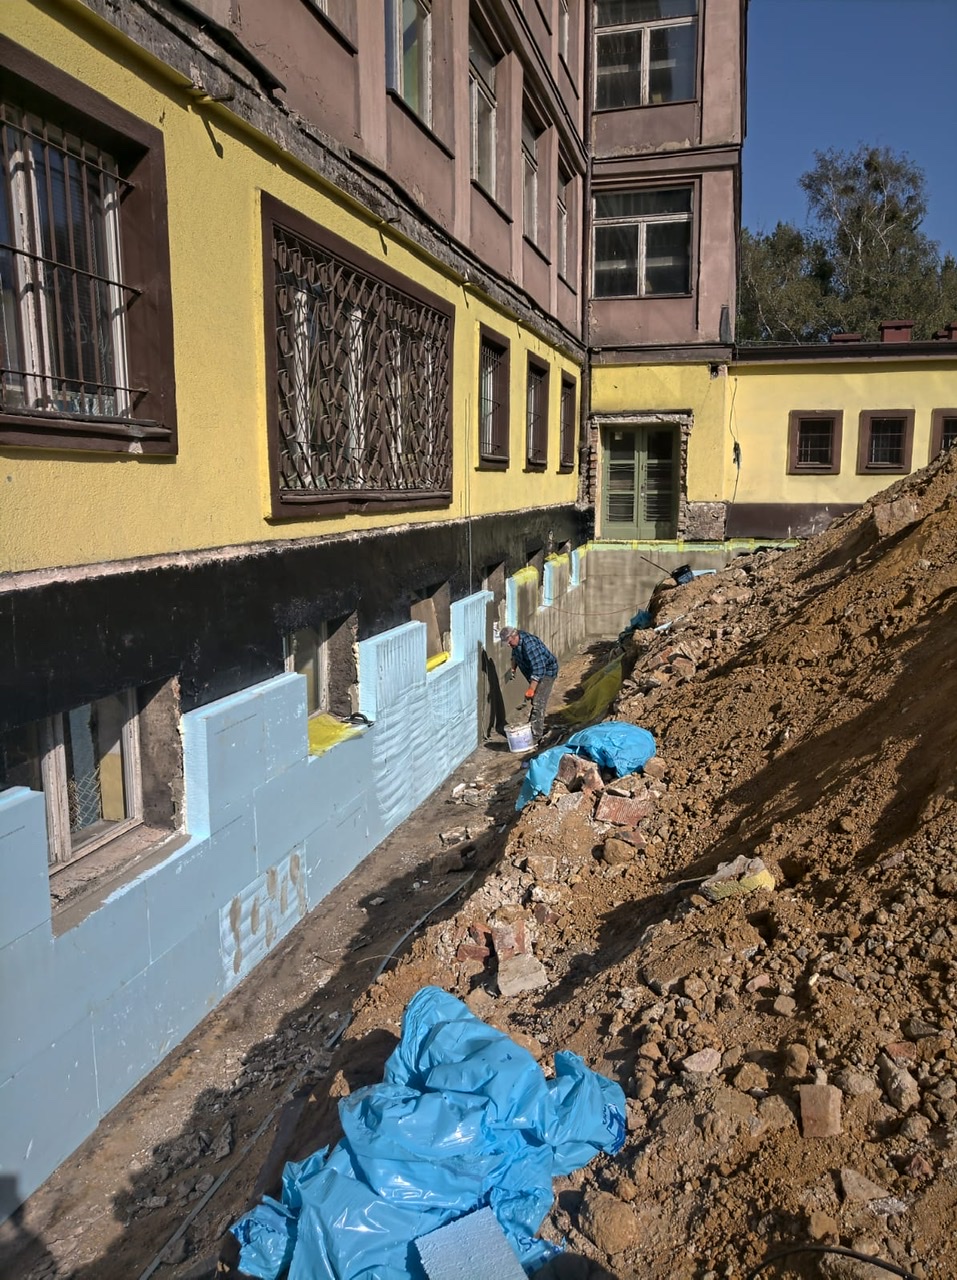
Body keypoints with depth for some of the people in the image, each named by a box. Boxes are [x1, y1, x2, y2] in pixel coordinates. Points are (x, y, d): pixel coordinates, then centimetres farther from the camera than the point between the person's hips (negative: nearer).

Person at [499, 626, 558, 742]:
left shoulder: (529, 644, -34)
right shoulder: (515, 642, -5)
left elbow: (538, 669, -36)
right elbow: (515, 654, 20)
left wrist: (531, 689, -35)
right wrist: (513, 669, 10)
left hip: (546, 671, -9)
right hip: (534, 671, 9)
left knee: (538, 703, -14)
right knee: (534, 702, 16)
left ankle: (536, 737, -13)